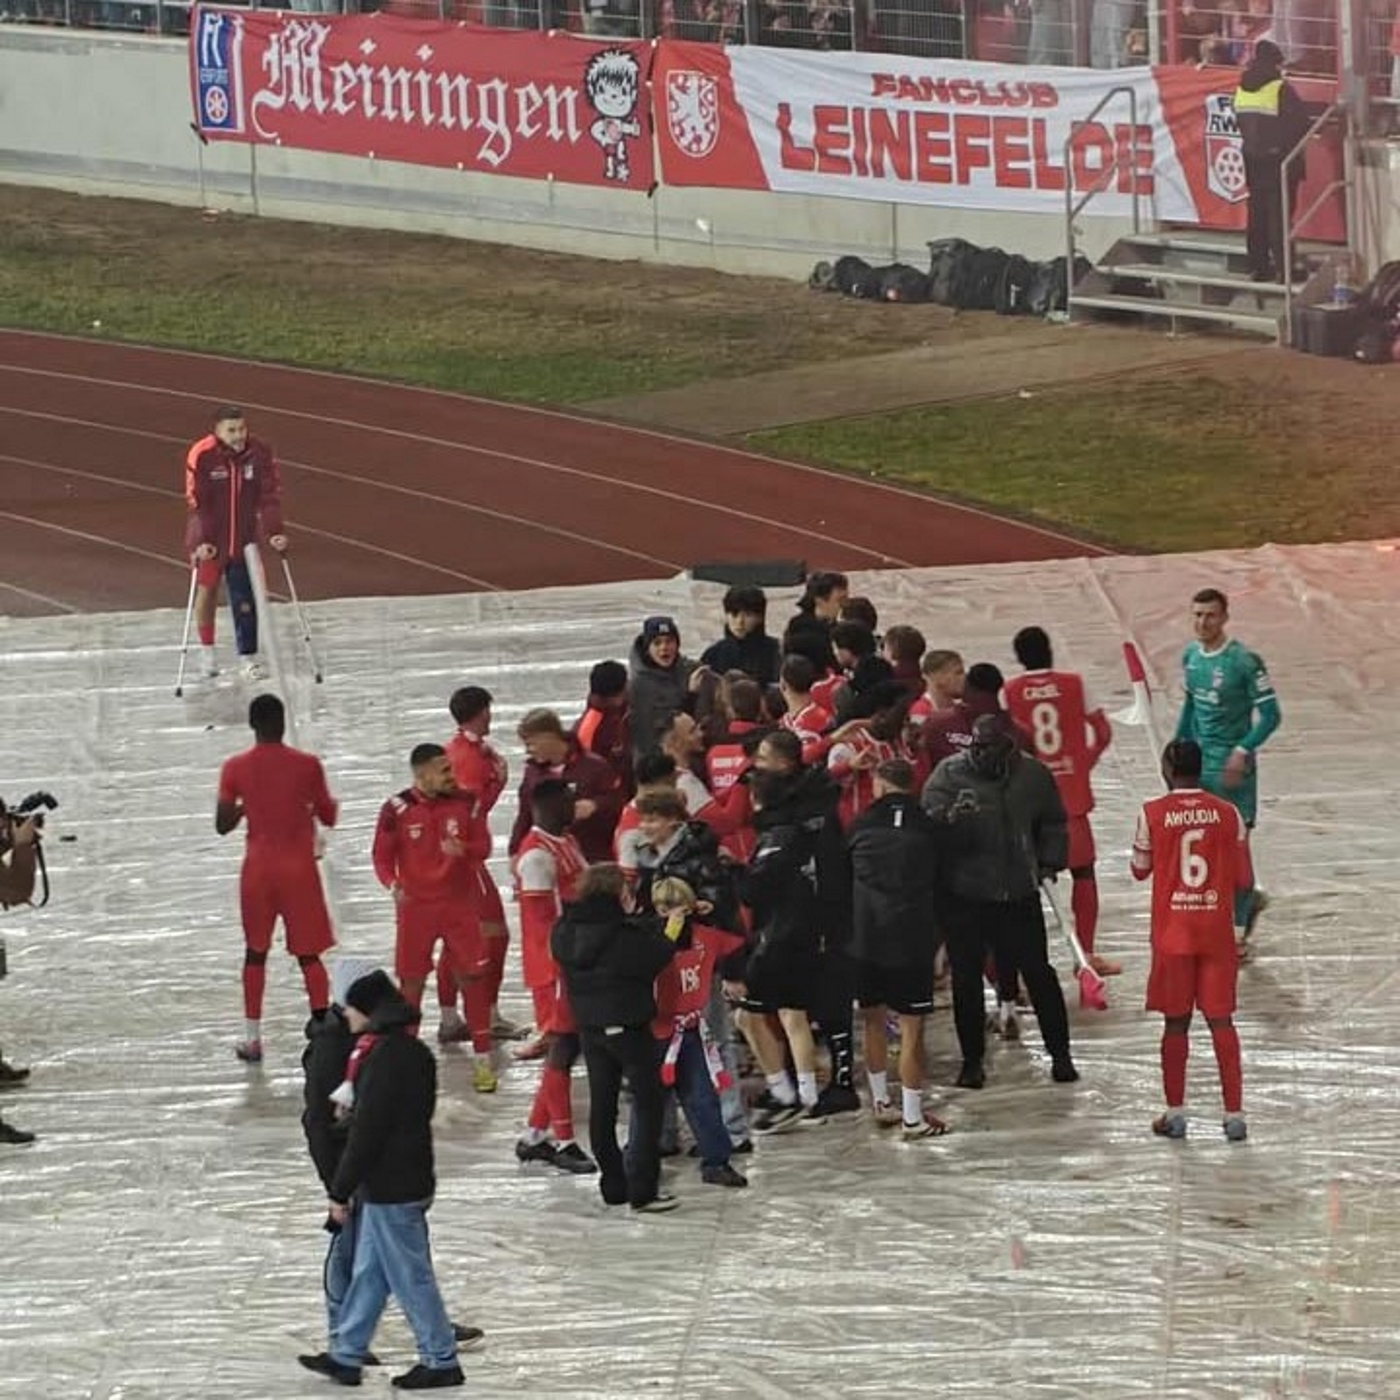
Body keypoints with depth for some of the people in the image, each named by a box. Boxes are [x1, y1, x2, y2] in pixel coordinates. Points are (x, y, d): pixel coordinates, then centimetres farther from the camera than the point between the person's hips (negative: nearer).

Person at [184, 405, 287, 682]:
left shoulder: (260, 454, -9)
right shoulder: (202, 456, -19)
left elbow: (270, 495, -5)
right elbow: (197, 502, -19)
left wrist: (273, 532, -15)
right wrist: (202, 541, -26)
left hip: (244, 540, 2)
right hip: (209, 541, -2)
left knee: (245, 599, 1)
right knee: (207, 591, 13)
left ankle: (249, 659, 6)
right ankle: (206, 649, 33)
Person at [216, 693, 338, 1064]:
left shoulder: (235, 769, -4)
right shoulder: (307, 765, -8)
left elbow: (222, 825, -2)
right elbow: (329, 817, 2)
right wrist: (324, 800, 24)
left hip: (258, 869, 1)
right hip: (299, 868, -1)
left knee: (255, 952, 15)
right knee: (309, 955, 3)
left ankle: (252, 1039, 14)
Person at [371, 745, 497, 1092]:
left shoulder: (465, 803, -2)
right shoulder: (397, 810, -8)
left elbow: (482, 846, 2)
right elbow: (382, 857, -2)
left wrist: (463, 850, -21)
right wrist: (393, 885, -22)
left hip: (459, 903, 1)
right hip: (415, 906, -1)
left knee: (473, 976, -1)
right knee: (410, 981, 4)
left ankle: (482, 1058, 7)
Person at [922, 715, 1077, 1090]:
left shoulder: (1032, 774, 1)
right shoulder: (949, 774, -7)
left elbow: (1053, 823, 17)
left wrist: (1049, 862, 8)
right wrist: (952, 817, -38)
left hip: (1019, 894, 1)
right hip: (964, 898, -1)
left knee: (1038, 974, 6)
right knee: (966, 979, 3)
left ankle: (1060, 1054, 18)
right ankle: (972, 1060, 15)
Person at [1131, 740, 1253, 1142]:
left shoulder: (1153, 813, -7)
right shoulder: (1228, 814, -3)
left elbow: (1141, 870, 7)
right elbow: (1242, 880, 1)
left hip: (1172, 933, -1)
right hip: (1217, 933, 1)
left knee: (1176, 1022, 8)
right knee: (1221, 1021, 5)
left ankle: (1175, 1114, 11)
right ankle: (1234, 1114, 2)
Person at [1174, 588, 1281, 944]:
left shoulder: (1244, 661, -17)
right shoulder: (1191, 656, 4)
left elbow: (1270, 714, -14)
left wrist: (1243, 751, -23)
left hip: (1232, 765, -7)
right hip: (1199, 762, 7)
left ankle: (1239, 925, 11)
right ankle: (1248, 900, 31)